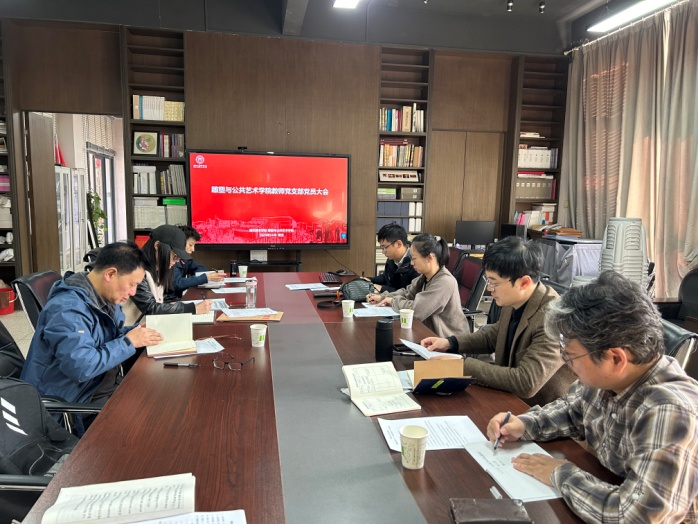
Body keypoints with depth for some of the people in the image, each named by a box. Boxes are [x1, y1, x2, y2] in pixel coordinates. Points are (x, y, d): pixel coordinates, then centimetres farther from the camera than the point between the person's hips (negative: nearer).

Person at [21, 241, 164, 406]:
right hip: (72, 401, -8)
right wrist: (128, 342, -25)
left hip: (101, 382, 9)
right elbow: (79, 366, -35)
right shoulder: (68, 308, -26)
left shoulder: (103, 298, 2)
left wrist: (136, 331, -2)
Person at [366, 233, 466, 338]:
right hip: (430, 331, 7)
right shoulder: (425, 276, 3)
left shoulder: (445, 282, -25)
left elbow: (416, 310, -28)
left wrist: (394, 301, -11)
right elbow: (407, 292, 17)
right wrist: (382, 297, 2)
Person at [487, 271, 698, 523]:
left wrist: (561, 474, -23)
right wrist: (524, 424, -4)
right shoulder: (605, 377, -7)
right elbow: (572, 410, 12)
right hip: (605, 495, 6)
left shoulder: (671, 412, -30)